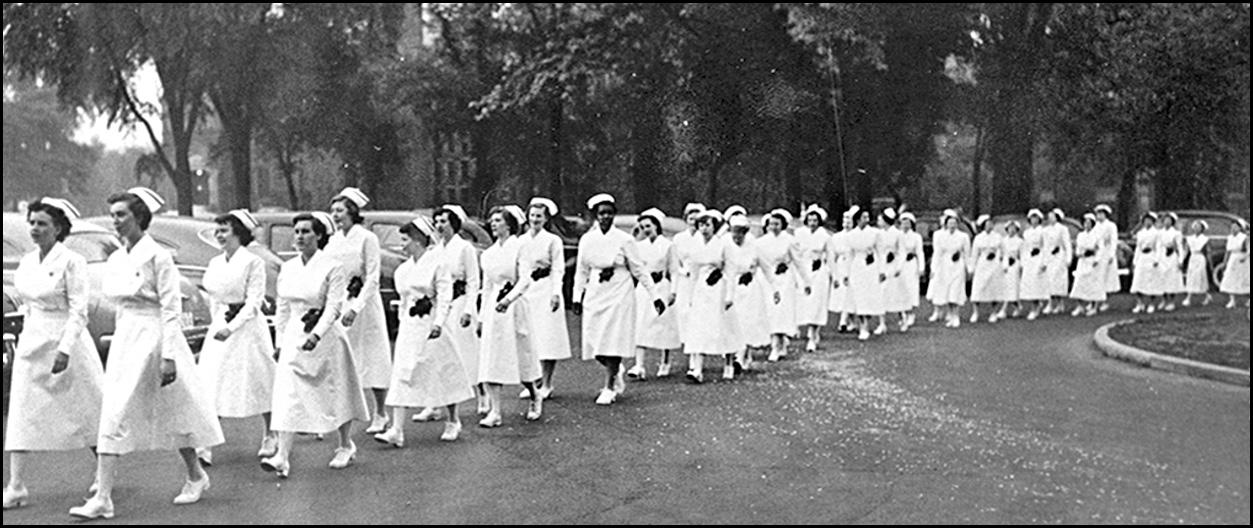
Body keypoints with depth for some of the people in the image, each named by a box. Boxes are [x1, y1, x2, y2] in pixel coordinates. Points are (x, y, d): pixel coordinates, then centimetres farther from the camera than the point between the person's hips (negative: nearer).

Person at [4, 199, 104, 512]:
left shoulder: (71, 262, -11)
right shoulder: (26, 263, 9)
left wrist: (65, 349, -21)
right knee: (21, 415, -1)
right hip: (31, 344, 6)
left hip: (65, 344, -6)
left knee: (85, 412, 5)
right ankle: (16, 487, 0)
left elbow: (79, 310, -14)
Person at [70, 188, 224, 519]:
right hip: (124, 338, 7)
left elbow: (171, 308, -13)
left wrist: (168, 356, -17)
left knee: (172, 411, -1)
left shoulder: (157, 256, -11)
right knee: (113, 415, 4)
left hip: (152, 337, -7)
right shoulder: (116, 259, 10)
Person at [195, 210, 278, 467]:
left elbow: (254, 302, -15)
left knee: (259, 383, 6)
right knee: (212, 385, -3)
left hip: (247, 327, -5)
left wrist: (231, 327, -23)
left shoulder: (254, 262, -10)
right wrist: (218, 323, 13)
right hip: (220, 327, 5)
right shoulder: (215, 263, 9)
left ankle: (270, 436, 23)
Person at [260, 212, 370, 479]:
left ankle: (346, 447, 28)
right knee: (287, 396, -6)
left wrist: (316, 334, -27)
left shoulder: (332, 268, -9)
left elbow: (334, 307, -16)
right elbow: (282, 307, 14)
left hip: (325, 337, -4)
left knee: (336, 393, 8)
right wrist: (279, 340, 12)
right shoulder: (287, 268, 8)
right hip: (293, 336, 4)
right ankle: (282, 456, -11)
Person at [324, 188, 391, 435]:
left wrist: (355, 308, -21)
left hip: (363, 304, -5)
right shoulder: (332, 241, 9)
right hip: (336, 304, 5)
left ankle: (380, 415, 15)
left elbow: (373, 278, -12)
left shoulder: (367, 238, -7)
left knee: (373, 359, 4)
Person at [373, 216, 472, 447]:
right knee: (401, 375, -5)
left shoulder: (436, 263, -8)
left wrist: (438, 322, -24)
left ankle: (452, 422, 25)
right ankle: (396, 430, -9)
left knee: (443, 374, 6)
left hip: (430, 325, -6)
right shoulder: (403, 269, 11)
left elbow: (445, 295, -14)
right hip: (408, 327, 6)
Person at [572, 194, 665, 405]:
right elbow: (582, 271, 12)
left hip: (619, 295, -3)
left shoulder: (624, 240, -6)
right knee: (594, 344, 3)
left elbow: (639, 270, 0)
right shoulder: (587, 240, 3)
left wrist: (655, 296, 0)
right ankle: (616, 371, 31)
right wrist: (577, 297, 7)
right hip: (595, 296, 3)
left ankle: (609, 388, 7)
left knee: (613, 342, -5)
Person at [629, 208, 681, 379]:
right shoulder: (639, 246, 9)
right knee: (641, 326, -7)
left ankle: (665, 363, 21)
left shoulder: (668, 245, -1)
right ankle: (639, 366, -13)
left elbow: (674, 271, -1)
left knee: (664, 325, 4)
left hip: (662, 287, -2)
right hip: (643, 288, 3)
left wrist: (673, 291, -9)